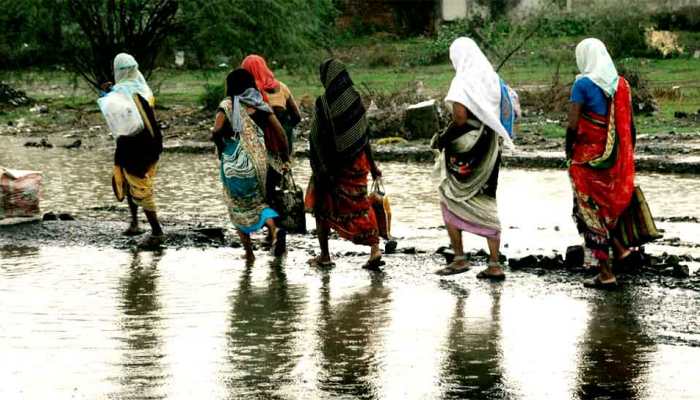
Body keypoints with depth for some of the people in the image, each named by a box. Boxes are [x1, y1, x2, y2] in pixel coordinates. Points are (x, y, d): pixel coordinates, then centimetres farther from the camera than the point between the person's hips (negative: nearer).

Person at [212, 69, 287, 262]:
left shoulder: (228, 104, -6)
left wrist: (219, 143, 3)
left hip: (234, 164, -3)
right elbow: (279, 130, 0)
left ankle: (249, 252, 14)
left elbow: (217, 130, -18)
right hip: (259, 160, 3)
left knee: (238, 206, 13)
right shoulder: (259, 104, 5)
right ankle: (274, 230, -14)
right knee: (258, 200, 17)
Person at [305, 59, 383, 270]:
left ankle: (324, 256, 17)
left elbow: (317, 138, -14)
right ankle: (375, 250, -7)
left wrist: (319, 169, -9)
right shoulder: (355, 99, -1)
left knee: (322, 206, 13)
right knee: (360, 205, 8)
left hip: (331, 163, -4)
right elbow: (365, 134, 3)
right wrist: (371, 164, 9)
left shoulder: (323, 103, -14)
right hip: (356, 162, 4)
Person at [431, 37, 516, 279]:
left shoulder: (463, 82, -13)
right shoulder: (492, 78, 8)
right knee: (487, 204, 8)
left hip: (465, 151, -7)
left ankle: (459, 259, 5)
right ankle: (494, 265, 5)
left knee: (450, 202, 8)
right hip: (489, 149, 7)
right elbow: (506, 113, 10)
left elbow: (460, 119, -20)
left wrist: (442, 139, -8)